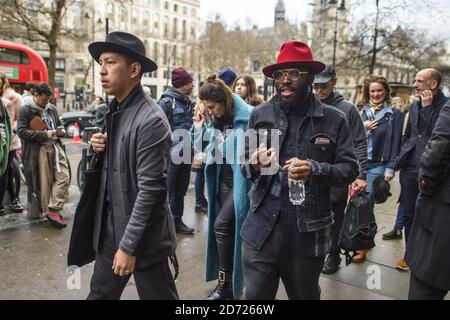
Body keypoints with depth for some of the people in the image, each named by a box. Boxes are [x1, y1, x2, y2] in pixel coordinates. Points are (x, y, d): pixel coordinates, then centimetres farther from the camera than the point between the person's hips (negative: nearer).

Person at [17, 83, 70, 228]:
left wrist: (61, 131, 4)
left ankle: (53, 210, -5)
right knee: (45, 182, 0)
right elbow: (21, 131, -9)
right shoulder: (26, 110, -1)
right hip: (39, 149, -5)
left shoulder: (52, 109, 16)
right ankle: (48, 211, 11)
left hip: (56, 146, 5)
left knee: (63, 177, -8)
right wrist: (45, 135, -15)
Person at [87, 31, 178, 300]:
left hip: (142, 235, -8)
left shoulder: (151, 120, -20)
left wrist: (128, 246, -18)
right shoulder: (114, 111, 7)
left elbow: (150, 188, -21)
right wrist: (99, 150, -5)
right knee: (100, 294, 19)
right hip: (110, 227, 8)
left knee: (157, 295, 11)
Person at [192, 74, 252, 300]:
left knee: (221, 225, -13)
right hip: (222, 179, 7)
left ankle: (226, 282, 4)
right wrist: (200, 129, -1)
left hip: (240, 180, -7)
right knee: (226, 228, 12)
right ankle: (228, 280, 28)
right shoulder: (214, 120, 6)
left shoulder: (248, 117, -15)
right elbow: (208, 153, 9)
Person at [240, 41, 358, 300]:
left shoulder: (335, 120, -2)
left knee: (305, 295, 20)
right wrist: (254, 166, -18)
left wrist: (315, 170, -20)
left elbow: (350, 168, -1)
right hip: (262, 229, 1)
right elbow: (245, 167, 6)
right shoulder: (260, 115, 2)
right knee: (255, 296, 12)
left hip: (309, 232, 0)